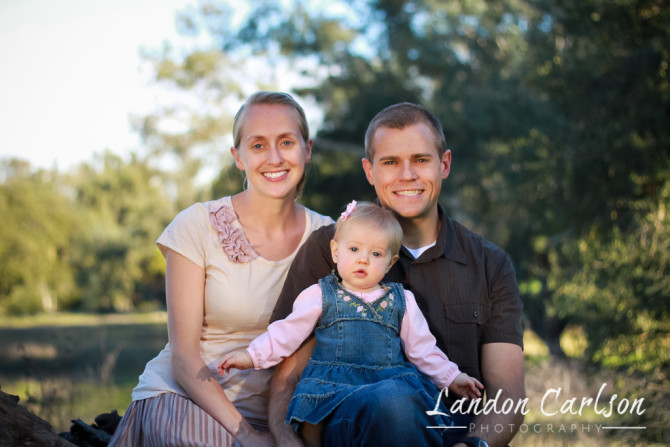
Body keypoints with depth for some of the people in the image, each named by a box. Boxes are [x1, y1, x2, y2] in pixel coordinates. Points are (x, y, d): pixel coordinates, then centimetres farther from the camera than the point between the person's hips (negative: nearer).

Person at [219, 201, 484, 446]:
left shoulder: (401, 302, 15)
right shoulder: (320, 296, 9)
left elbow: (422, 347, 21)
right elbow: (287, 333, 10)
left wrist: (451, 378, 17)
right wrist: (253, 356, 1)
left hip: (391, 381, 1)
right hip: (332, 384, -1)